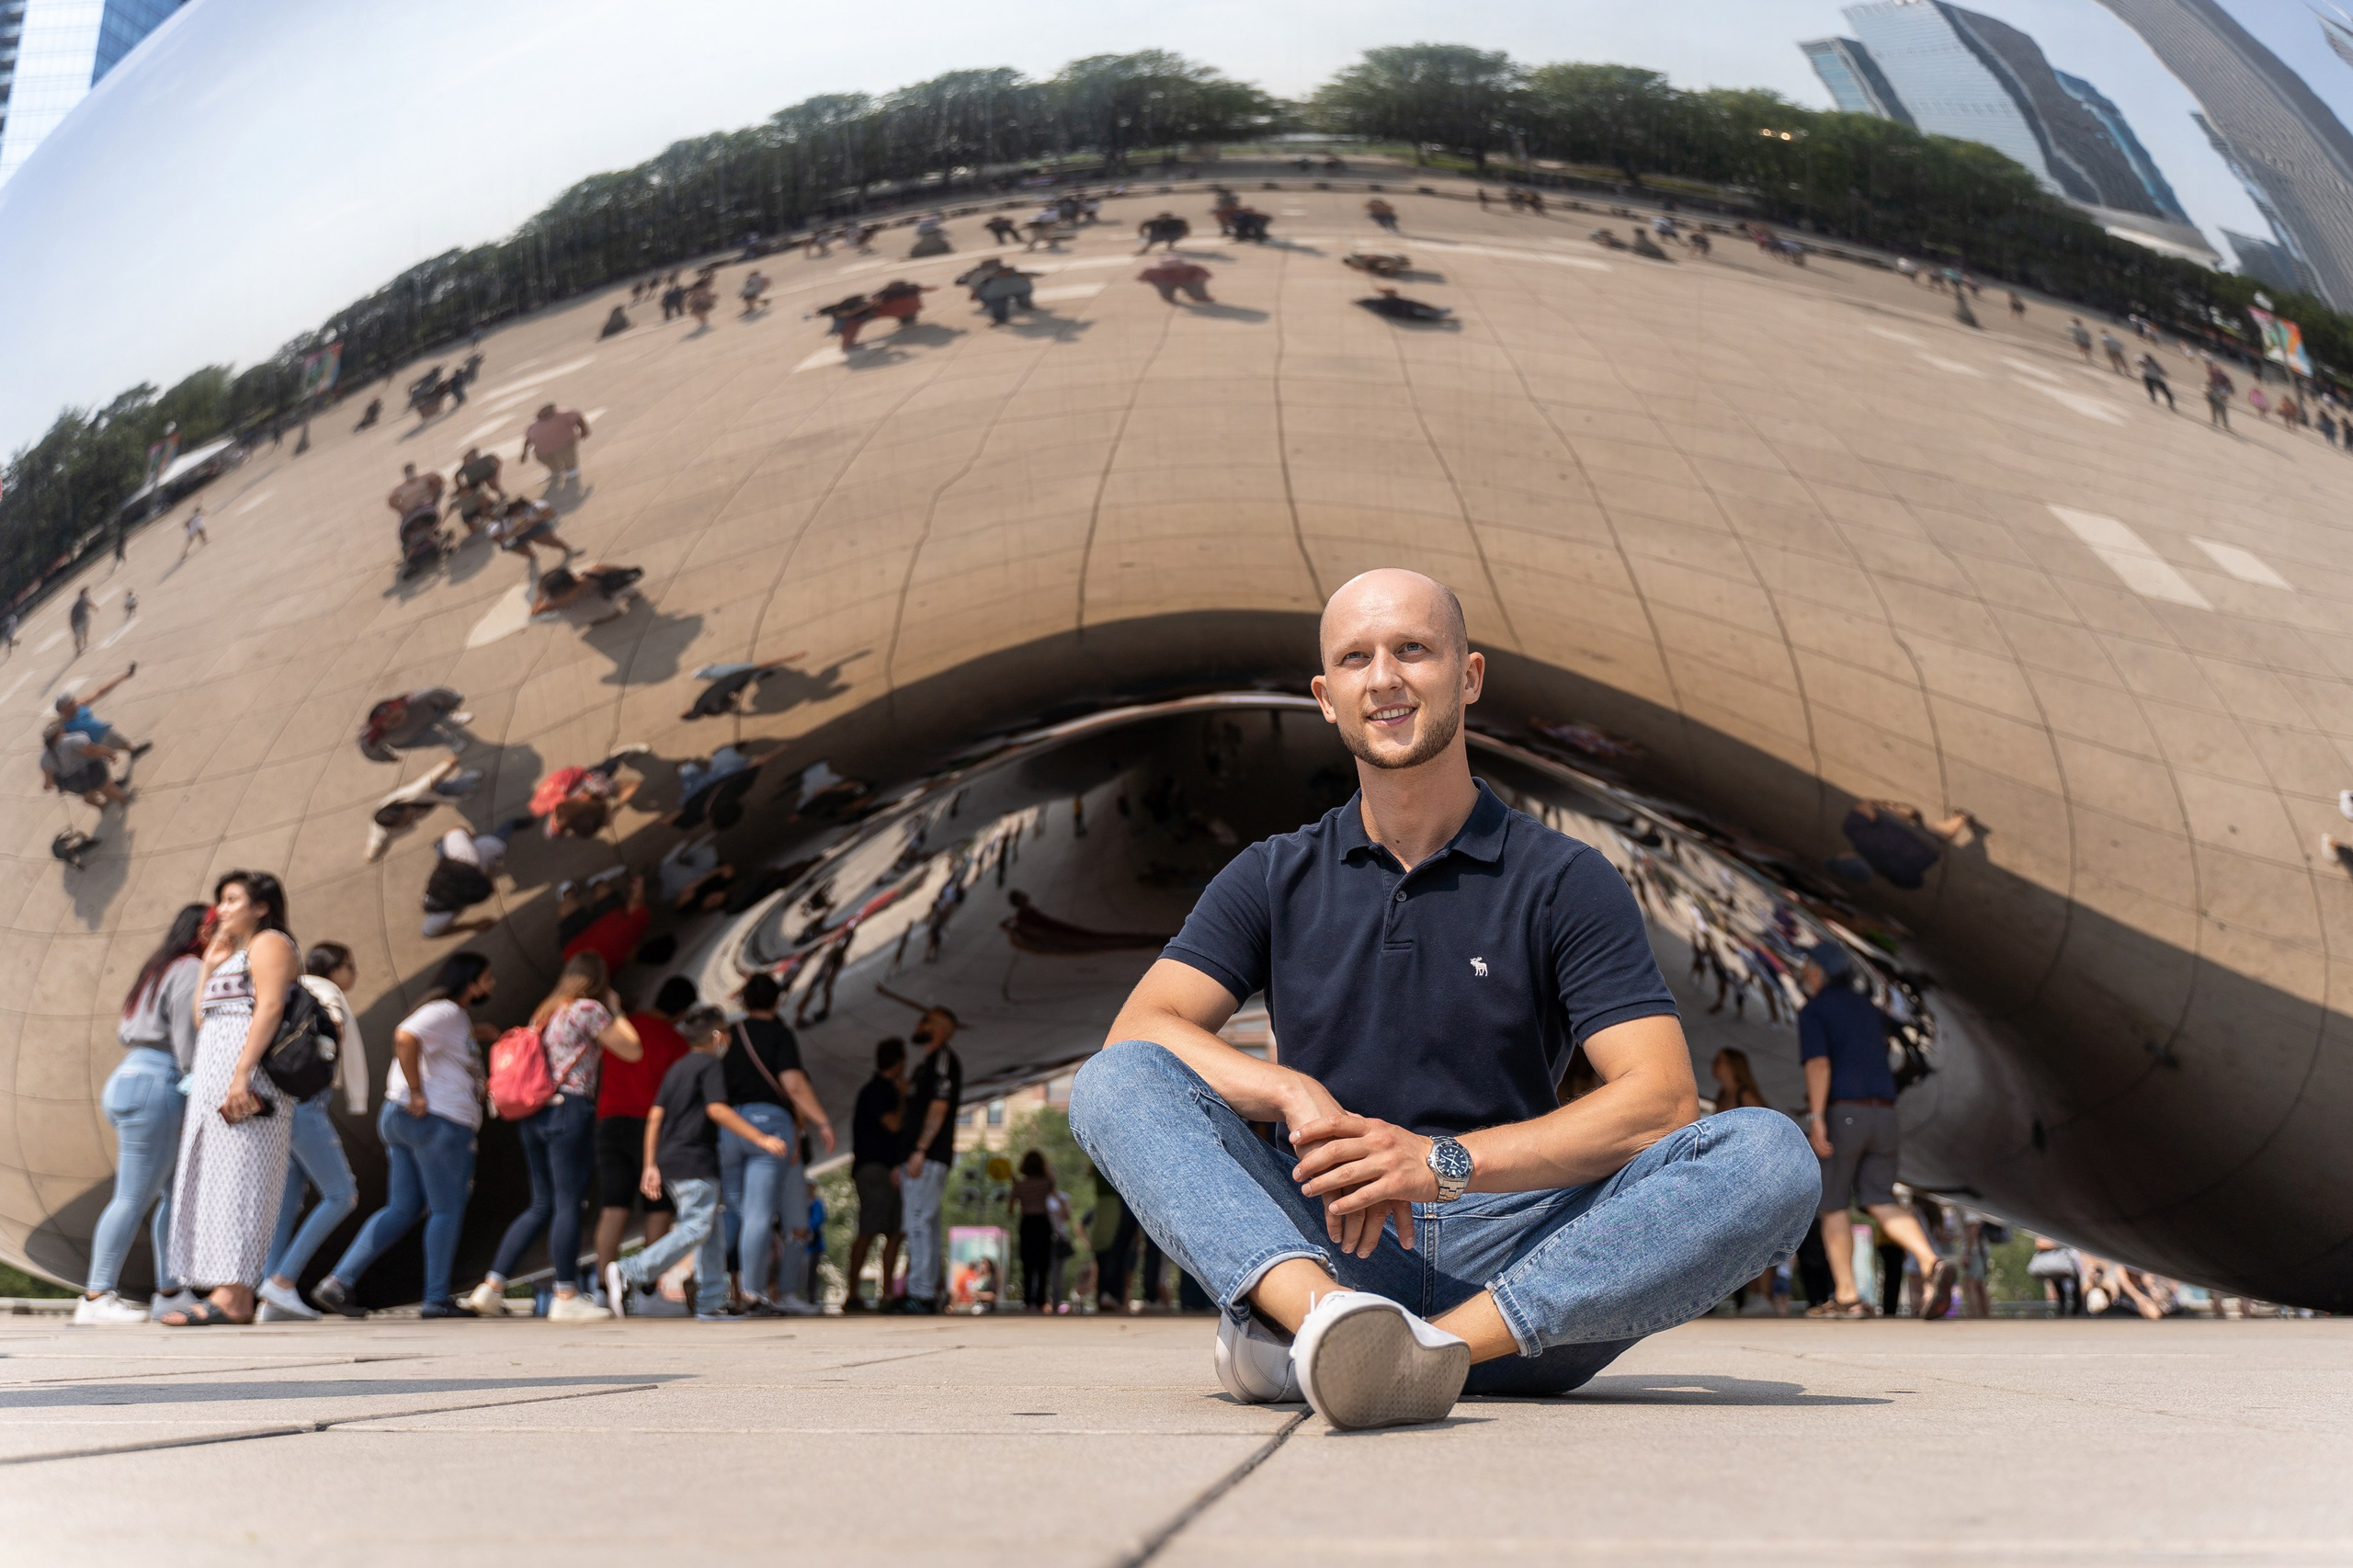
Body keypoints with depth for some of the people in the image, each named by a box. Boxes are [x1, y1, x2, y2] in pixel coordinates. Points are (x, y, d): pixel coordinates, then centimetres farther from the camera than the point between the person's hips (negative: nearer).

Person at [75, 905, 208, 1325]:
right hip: (154, 1087, -10)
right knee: (134, 1197, -8)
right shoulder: (191, 972, -9)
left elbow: (125, 1032, 22)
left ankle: (169, 1291, 11)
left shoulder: (162, 971, 22)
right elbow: (190, 1048, -15)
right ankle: (97, 1297, -7)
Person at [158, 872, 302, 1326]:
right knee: (216, 1181, 4)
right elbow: (202, 1017, 23)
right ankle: (237, 1299, 3)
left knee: (235, 1178, -15)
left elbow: (269, 1009, -16)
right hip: (212, 1076, 10)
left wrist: (241, 1074, -26)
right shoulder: (234, 954, 28)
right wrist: (210, 962, 21)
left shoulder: (269, 943, -1)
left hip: (246, 1076, -10)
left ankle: (230, 1297, -21)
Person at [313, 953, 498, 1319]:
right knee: (447, 1210, 1)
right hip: (438, 1122, -10)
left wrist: (475, 1033, 24)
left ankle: (338, 1281, 5)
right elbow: (405, 1037, -29)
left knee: (401, 1209, 11)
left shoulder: (455, 1014, 19)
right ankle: (437, 1300, 7)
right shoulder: (446, 1012, -12)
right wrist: (417, 1092, -23)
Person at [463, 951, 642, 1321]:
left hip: (534, 1113, 8)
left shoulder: (545, 1011, 18)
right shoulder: (588, 1009, -5)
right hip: (570, 1110, -8)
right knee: (569, 1204, -4)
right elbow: (632, 1050, -1)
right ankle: (566, 1297, -2)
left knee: (542, 1206, 13)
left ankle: (491, 1287, 11)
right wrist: (615, 1010, 12)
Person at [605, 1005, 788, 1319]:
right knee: (695, 1228, -12)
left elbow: (655, 1116, 16)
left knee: (711, 1232, 11)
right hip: (695, 1163, -9)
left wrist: (651, 1166, 17)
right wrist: (760, 1138, -19)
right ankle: (628, 1274, -22)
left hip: (669, 1161, 9)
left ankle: (711, 1304, 9)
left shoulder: (677, 1067, 20)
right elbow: (716, 1109, -17)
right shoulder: (710, 1065, -4)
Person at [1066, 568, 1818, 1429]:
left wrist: (1447, 1162, -20)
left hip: (1515, 1250, 0)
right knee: (1116, 1082, -21)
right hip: (1322, 1243, 1)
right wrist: (1297, 1095, -21)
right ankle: (1323, 1316, -47)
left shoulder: (1566, 880, 5)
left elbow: (1663, 1099, -7)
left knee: (1769, 1156, -24)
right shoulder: (1275, 880, 11)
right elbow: (1137, 1032, -2)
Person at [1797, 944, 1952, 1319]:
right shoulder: (1869, 1010, 20)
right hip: (1882, 1115, 6)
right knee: (1881, 1202, 6)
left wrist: (1817, 1117, -22)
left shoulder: (1813, 1011, -2)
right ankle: (1931, 1264, -18)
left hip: (1840, 1114, -6)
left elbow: (1819, 1064, -17)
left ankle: (1846, 1297, 1)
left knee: (1832, 1205, 4)